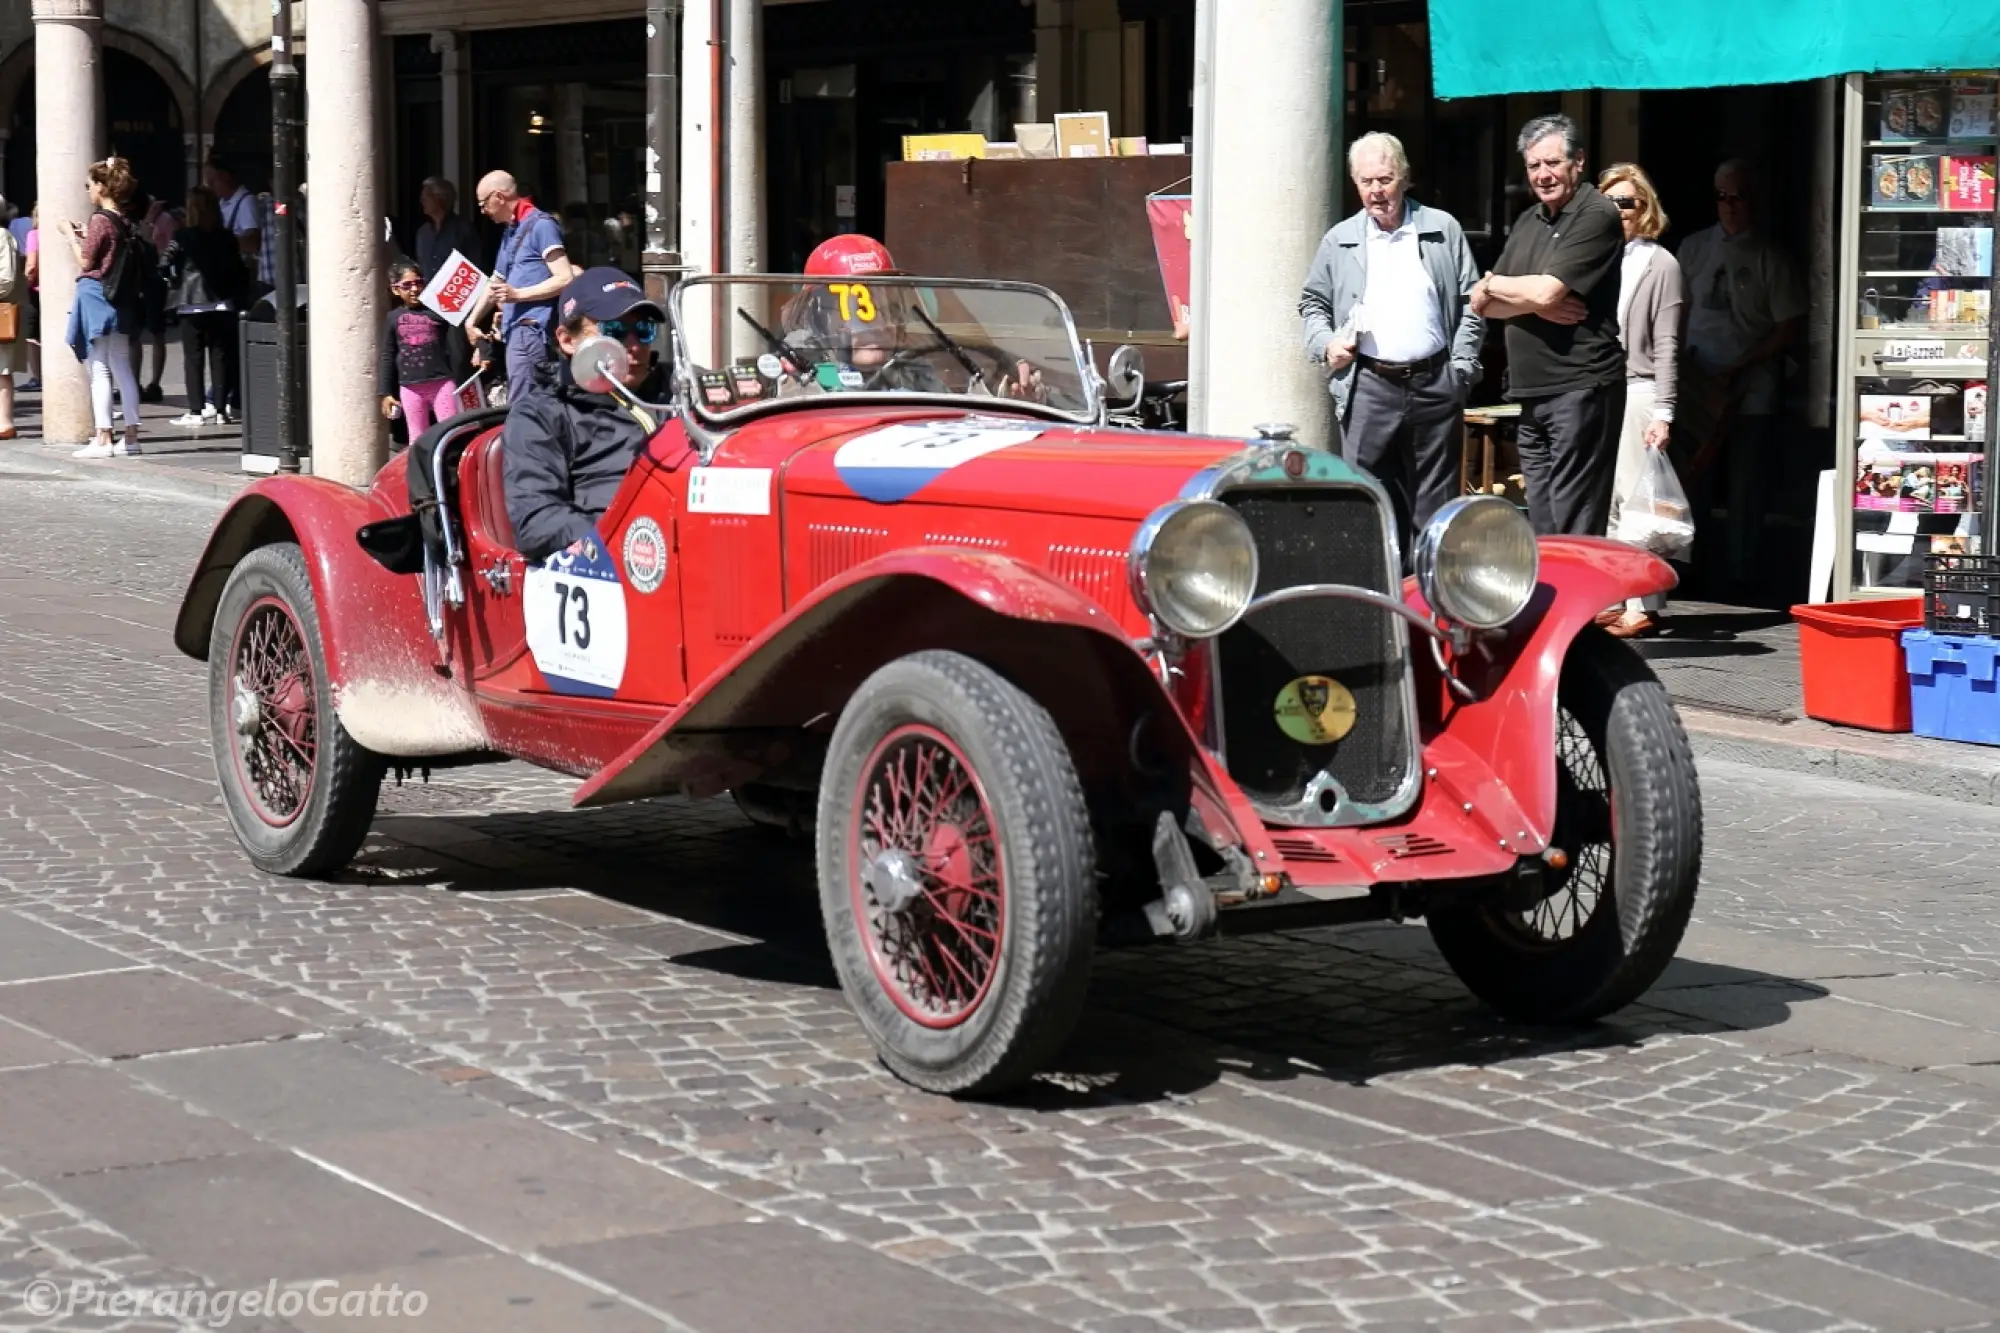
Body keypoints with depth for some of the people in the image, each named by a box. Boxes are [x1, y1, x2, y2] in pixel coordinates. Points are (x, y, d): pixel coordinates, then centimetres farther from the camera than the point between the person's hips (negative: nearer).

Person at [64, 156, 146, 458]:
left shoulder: (100, 220, -14)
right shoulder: (123, 220, 8)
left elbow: (85, 261, -11)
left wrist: (72, 238, 4)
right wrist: (85, 238, 15)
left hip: (97, 296, -8)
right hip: (120, 298, 8)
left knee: (99, 370, -6)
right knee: (122, 367, 11)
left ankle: (103, 439, -7)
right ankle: (131, 435, 13)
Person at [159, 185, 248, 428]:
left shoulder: (183, 237, -5)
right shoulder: (226, 238, 6)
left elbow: (165, 267, -9)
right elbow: (239, 271, 6)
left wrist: (175, 279, 10)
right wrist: (239, 298, 14)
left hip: (192, 303, -3)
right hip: (222, 303, 3)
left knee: (193, 358, 1)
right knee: (220, 356, 7)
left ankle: (196, 411, -3)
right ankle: (218, 409, 6)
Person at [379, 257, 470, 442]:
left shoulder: (439, 311, -1)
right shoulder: (393, 318, 7)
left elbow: (456, 350, 0)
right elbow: (387, 357, 11)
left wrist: (460, 385, -2)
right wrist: (386, 393, 7)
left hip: (442, 383, -3)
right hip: (409, 387, 3)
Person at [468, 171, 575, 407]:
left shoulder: (540, 225, -8)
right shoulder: (510, 230, 21)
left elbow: (566, 279, -16)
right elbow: (496, 282, 32)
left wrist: (518, 294, -20)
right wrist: (472, 321, 29)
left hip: (531, 330, -10)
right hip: (515, 330, 10)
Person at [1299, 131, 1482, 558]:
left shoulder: (1444, 230, 7)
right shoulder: (1339, 242, 10)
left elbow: (1472, 302, 8)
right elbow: (1313, 303, 18)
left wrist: (1461, 369, 0)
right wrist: (1325, 344, -2)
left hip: (1434, 384, 0)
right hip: (1367, 387, 0)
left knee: (1434, 504, 4)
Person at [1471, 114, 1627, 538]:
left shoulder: (1596, 216, -8)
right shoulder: (1528, 223, 18)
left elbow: (1546, 291, -19)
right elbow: (1483, 304, 12)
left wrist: (1493, 284, 1)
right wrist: (1533, 303, -9)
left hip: (1579, 390, -8)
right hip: (1532, 394, 8)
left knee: (1574, 533, -9)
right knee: (1541, 531, 10)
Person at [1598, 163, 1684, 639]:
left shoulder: (1660, 265, 0)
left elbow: (1666, 346, -4)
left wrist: (1662, 413, -10)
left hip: (1636, 392, -5)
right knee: (1603, 501, 6)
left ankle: (1643, 605, -4)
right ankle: (1613, 599, 11)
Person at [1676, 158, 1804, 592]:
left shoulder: (1770, 259, -2)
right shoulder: (1693, 248, 9)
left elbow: (1787, 328, -3)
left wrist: (1738, 368, -12)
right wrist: (1680, 356, -1)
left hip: (1750, 391, -3)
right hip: (1697, 386, 3)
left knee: (1745, 487, 1)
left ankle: (1740, 576, 8)